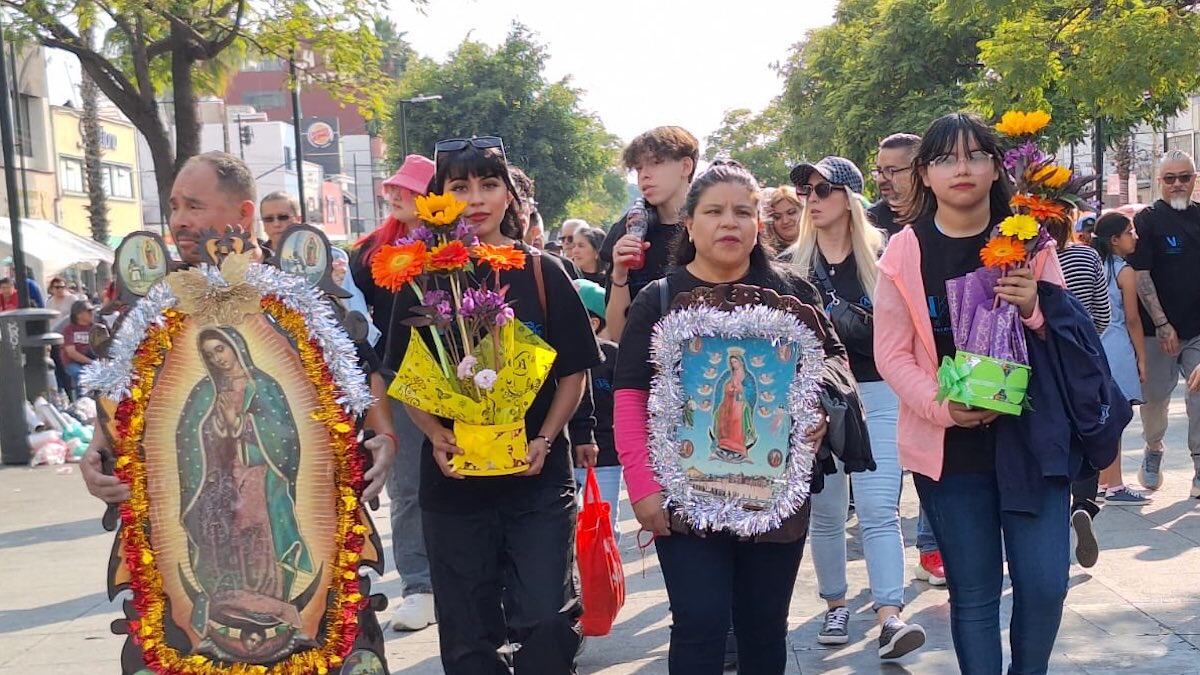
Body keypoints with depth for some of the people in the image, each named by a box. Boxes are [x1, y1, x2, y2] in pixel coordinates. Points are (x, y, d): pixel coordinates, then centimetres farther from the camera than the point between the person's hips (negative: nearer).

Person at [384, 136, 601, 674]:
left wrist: (544, 440, -10)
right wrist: (436, 436, -11)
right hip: (453, 479, 1)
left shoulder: (542, 272, 1)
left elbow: (573, 371, 3)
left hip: (538, 476, -1)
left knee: (544, 622, -2)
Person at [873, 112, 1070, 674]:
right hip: (949, 445, -1)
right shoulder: (905, 253, -2)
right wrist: (941, 407, -18)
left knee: (1045, 584, 0)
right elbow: (891, 355, -3)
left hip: (1030, 432, 2)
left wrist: (1034, 308, -14)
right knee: (973, 593, 6)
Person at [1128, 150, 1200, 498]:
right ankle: (1153, 452, 31)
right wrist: (1162, 324, -13)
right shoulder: (1147, 219, -2)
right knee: (1155, 397, 8)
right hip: (1159, 329, -2)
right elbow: (1140, 275, -8)